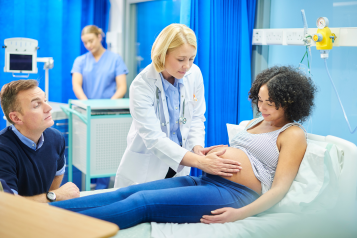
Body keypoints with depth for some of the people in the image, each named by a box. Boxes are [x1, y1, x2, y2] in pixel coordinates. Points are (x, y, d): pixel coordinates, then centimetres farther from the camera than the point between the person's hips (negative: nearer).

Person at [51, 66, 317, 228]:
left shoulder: (293, 134, 1)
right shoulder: (256, 122, 25)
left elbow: (280, 188, -8)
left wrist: (240, 214, -21)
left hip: (233, 193, -7)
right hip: (205, 180, 8)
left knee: (141, 202, -27)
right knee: (128, 192, -14)